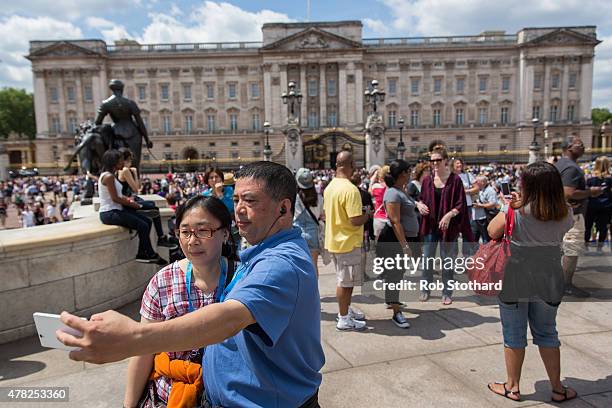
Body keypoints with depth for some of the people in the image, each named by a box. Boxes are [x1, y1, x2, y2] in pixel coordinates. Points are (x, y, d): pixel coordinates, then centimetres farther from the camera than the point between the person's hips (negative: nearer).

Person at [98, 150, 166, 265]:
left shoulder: (111, 175, 15)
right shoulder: (108, 176, -15)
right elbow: (115, 198, -19)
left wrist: (128, 200, 1)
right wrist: (131, 204, -9)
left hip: (116, 210, 10)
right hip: (109, 213, -10)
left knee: (147, 221, 3)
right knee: (143, 226, -17)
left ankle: (142, 254, 5)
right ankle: (151, 255, -2)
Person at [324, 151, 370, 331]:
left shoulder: (329, 187, 5)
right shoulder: (351, 190, -23)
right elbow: (356, 220, -26)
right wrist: (368, 215, -7)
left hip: (334, 240, 9)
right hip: (347, 242, -9)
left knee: (344, 279, 22)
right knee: (345, 282, 4)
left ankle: (346, 310, 35)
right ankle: (344, 319, 16)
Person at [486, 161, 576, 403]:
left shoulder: (517, 210, -16)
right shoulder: (565, 214, -4)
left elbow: (492, 232, -10)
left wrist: (509, 206, 1)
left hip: (515, 281, -3)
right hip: (548, 280, 4)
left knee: (514, 334, 11)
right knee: (547, 333, 19)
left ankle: (512, 387, 24)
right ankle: (558, 389, 30)